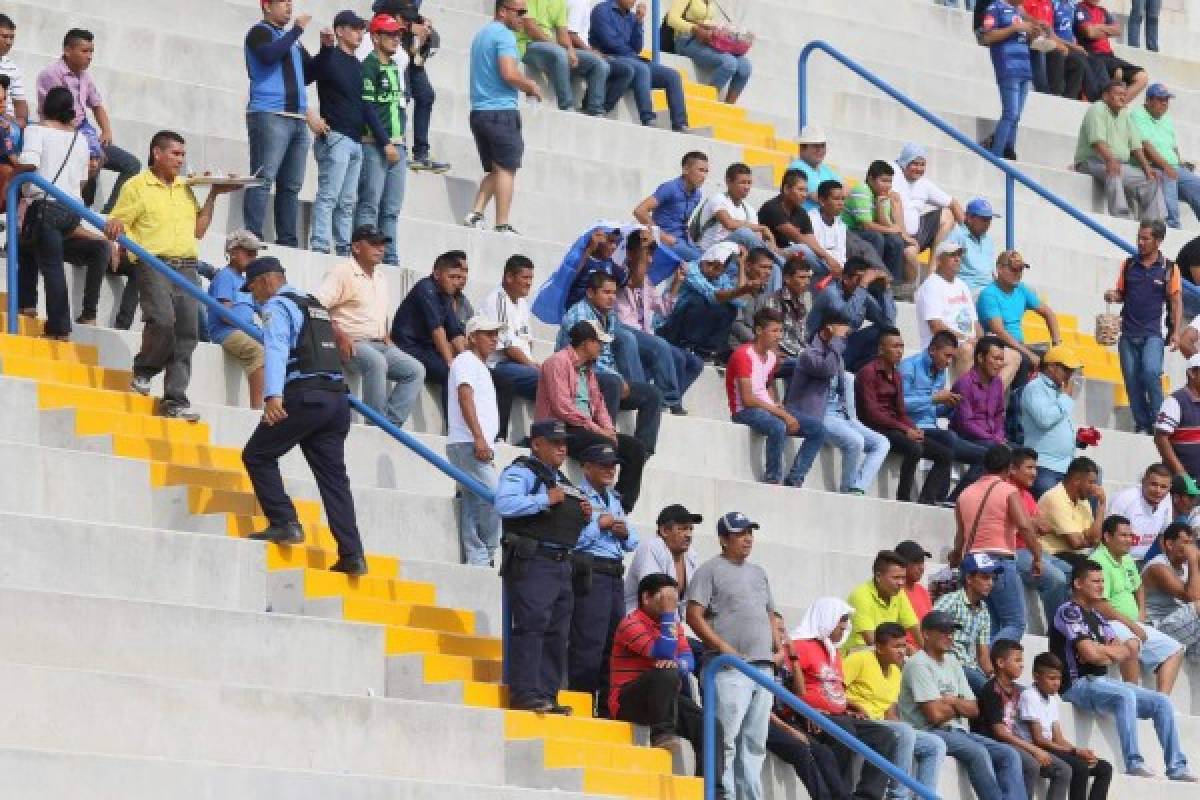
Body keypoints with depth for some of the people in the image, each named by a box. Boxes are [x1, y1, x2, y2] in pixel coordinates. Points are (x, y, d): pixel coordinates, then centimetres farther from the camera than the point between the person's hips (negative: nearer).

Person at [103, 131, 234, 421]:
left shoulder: (185, 188, 21)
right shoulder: (137, 186, 4)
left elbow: (197, 231, 21)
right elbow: (116, 224, 0)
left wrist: (213, 196, 17)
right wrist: (113, 228, -23)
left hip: (187, 267, 5)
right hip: (154, 264, -5)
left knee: (187, 331, -4)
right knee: (162, 321, -24)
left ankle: (175, 400, -2)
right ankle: (143, 371, 3)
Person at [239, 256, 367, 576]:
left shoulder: (277, 305, -2)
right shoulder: (314, 304, 25)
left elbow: (276, 349, -19)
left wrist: (273, 395, -32)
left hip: (304, 396, -8)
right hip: (337, 398, 8)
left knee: (257, 455, 6)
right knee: (333, 475, 5)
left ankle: (285, 523, -6)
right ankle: (352, 554, -3)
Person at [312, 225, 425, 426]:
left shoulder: (380, 277, 20)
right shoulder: (343, 272, -6)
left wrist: (386, 338, 16)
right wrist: (339, 335, -25)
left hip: (380, 344, 9)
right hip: (352, 344, -9)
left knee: (416, 370, -10)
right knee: (377, 362, -37)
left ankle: (390, 422, -18)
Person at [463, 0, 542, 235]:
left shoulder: (482, 34, 20)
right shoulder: (504, 35, -10)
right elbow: (509, 73, -22)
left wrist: (525, 85, 20)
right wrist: (531, 87, -4)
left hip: (478, 110, 9)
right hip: (501, 110, -9)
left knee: (495, 169, 14)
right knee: (506, 169, -5)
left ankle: (475, 214, -1)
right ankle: (502, 225, -7)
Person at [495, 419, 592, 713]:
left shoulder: (561, 480, 26)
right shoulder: (521, 473, -3)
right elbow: (504, 504, -22)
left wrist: (583, 516, 13)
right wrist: (544, 499, -18)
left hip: (561, 564, 9)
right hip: (531, 561, -9)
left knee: (557, 633, 7)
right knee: (531, 625, -16)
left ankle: (548, 694, 10)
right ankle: (525, 693, -18)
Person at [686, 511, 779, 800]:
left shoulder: (758, 573, 23)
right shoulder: (710, 570, -1)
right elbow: (694, 615, -8)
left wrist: (779, 648, 12)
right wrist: (723, 646, -17)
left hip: (763, 667, 8)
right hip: (729, 668, -8)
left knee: (755, 742, 7)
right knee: (726, 738, -12)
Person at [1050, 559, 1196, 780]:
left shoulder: (1097, 616, 20)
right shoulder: (1070, 611, -7)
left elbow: (1129, 652, 14)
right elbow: (1089, 653, -19)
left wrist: (1102, 652, -5)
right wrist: (1114, 651, 0)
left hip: (1102, 682, 9)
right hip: (1078, 684, -9)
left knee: (1162, 702, -2)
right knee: (1125, 696, -36)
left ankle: (1176, 767, -4)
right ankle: (1134, 763, -39)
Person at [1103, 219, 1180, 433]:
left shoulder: (1168, 268, 1)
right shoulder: (1128, 265, 9)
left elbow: (1176, 302, 3)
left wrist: (1176, 332, -5)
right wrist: (1113, 296, -6)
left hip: (1152, 334, -4)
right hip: (1128, 333, 4)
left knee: (1151, 372, -22)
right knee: (1132, 379, 2)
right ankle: (1142, 424, 11)